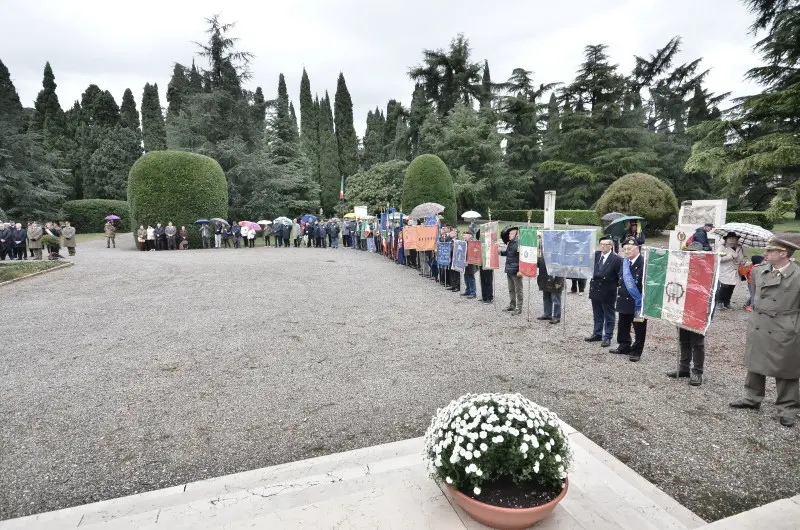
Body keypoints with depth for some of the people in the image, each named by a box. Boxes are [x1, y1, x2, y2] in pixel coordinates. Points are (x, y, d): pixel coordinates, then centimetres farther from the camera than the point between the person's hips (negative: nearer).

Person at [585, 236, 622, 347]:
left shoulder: (617, 259, -11)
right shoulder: (595, 255, 3)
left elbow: (620, 276, -9)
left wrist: (615, 285, -12)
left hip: (607, 292, -5)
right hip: (595, 290, 5)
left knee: (609, 316, 8)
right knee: (597, 315, 17)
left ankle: (607, 337, 17)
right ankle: (597, 334, 29)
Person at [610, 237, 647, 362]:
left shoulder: (643, 263, -15)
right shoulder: (624, 262, 10)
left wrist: (642, 300, -17)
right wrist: (619, 292, 12)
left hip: (638, 302, -8)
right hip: (624, 300, 8)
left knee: (639, 328, 5)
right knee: (623, 326, 17)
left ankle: (636, 352, 15)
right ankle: (624, 347, 32)